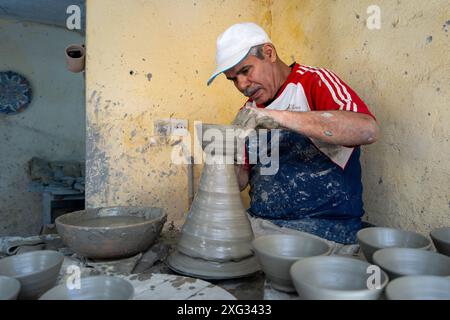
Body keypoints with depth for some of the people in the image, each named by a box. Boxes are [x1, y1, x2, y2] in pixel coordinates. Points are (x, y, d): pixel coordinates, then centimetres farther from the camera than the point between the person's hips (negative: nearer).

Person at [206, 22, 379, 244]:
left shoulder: (314, 82, -7)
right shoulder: (250, 110, 12)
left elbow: (368, 130, -26)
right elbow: (244, 175, 12)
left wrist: (278, 117, -30)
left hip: (325, 224, -5)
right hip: (260, 221, 6)